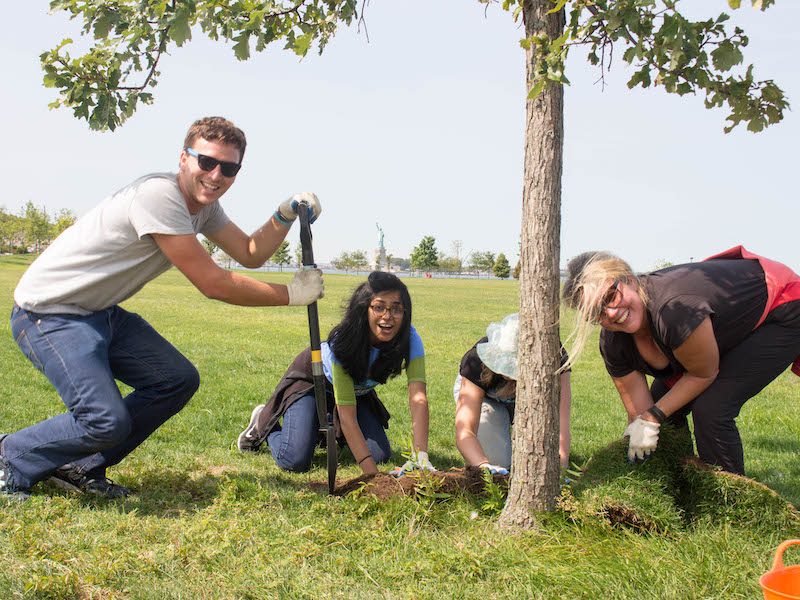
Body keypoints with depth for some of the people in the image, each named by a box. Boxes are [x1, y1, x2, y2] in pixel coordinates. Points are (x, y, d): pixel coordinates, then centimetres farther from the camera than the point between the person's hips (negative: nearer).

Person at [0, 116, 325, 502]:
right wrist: (291, 293, -16)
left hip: (102, 312, 10)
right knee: (107, 422, -23)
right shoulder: (158, 195, -26)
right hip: (49, 312, -10)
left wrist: (285, 216, -8)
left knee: (178, 380, 3)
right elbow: (213, 284, -24)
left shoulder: (203, 203, 4)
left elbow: (250, 254, 10)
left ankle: (81, 467, 15)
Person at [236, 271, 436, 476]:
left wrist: (421, 456, -50)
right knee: (295, 461, -20)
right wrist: (372, 474, -46)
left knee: (380, 455, -7)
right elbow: (347, 415, -40)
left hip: (358, 390, 5)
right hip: (309, 382, -5)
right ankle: (263, 422, 14)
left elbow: (418, 397, -37)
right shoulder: (342, 343, -39)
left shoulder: (409, 338, -29)